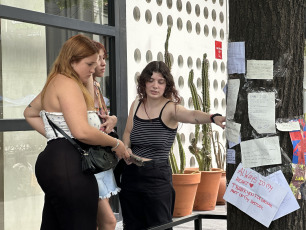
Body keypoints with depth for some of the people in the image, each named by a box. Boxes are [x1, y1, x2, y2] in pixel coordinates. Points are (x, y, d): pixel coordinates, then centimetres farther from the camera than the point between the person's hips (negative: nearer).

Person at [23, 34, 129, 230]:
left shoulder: (55, 83, 20)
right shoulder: (68, 84, -11)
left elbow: (30, 113, 36)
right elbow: (82, 131, -22)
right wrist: (115, 143, -8)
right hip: (69, 167, -11)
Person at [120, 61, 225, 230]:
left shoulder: (170, 108, -11)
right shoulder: (136, 105, 6)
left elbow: (192, 115, -32)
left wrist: (213, 117, -53)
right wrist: (126, 149, -2)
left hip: (157, 176, -5)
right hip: (131, 174, 5)